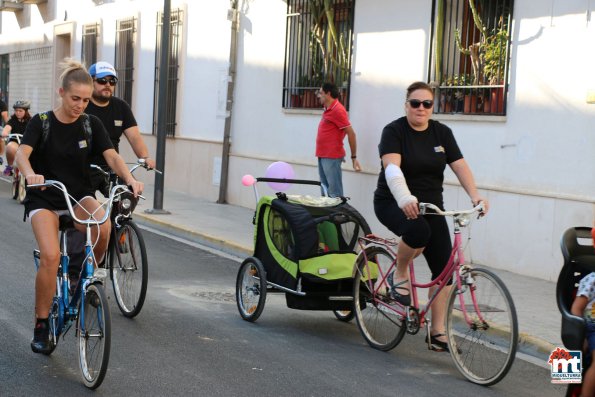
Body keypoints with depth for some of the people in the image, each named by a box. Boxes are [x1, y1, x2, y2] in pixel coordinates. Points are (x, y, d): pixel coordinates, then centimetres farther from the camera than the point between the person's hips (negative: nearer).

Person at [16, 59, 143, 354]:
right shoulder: (42, 122, -8)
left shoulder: (91, 124, 0)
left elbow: (112, 156, -9)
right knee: (51, 256, -26)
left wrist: (130, 179, -30)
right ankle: (41, 325, -8)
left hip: (79, 194, 2)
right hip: (44, 198, -2)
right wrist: (30, 174, -46)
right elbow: (22, 153, -23)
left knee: (103, 227, -32)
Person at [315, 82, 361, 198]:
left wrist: (354, 157, -15)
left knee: (334, 193, -10)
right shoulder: (328, 109, 14)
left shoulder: (337, 110, -13)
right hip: (323, 156, 10)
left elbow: (351, 133, -15)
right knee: (325, 191, 12)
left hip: (332, 157, -10)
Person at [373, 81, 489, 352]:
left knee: (443, 268, -5)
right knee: (418, 230, -38)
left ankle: (437, 332, 4)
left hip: (430, 206, 5)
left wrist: (475, 195, -22)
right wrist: (405, 199, -45)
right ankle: (399, 274, -8)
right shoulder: (394, 131, -11)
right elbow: (392, 168, -27)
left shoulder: (442, 133, 4)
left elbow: (460, 166, -4)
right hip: (393, 204, -5)